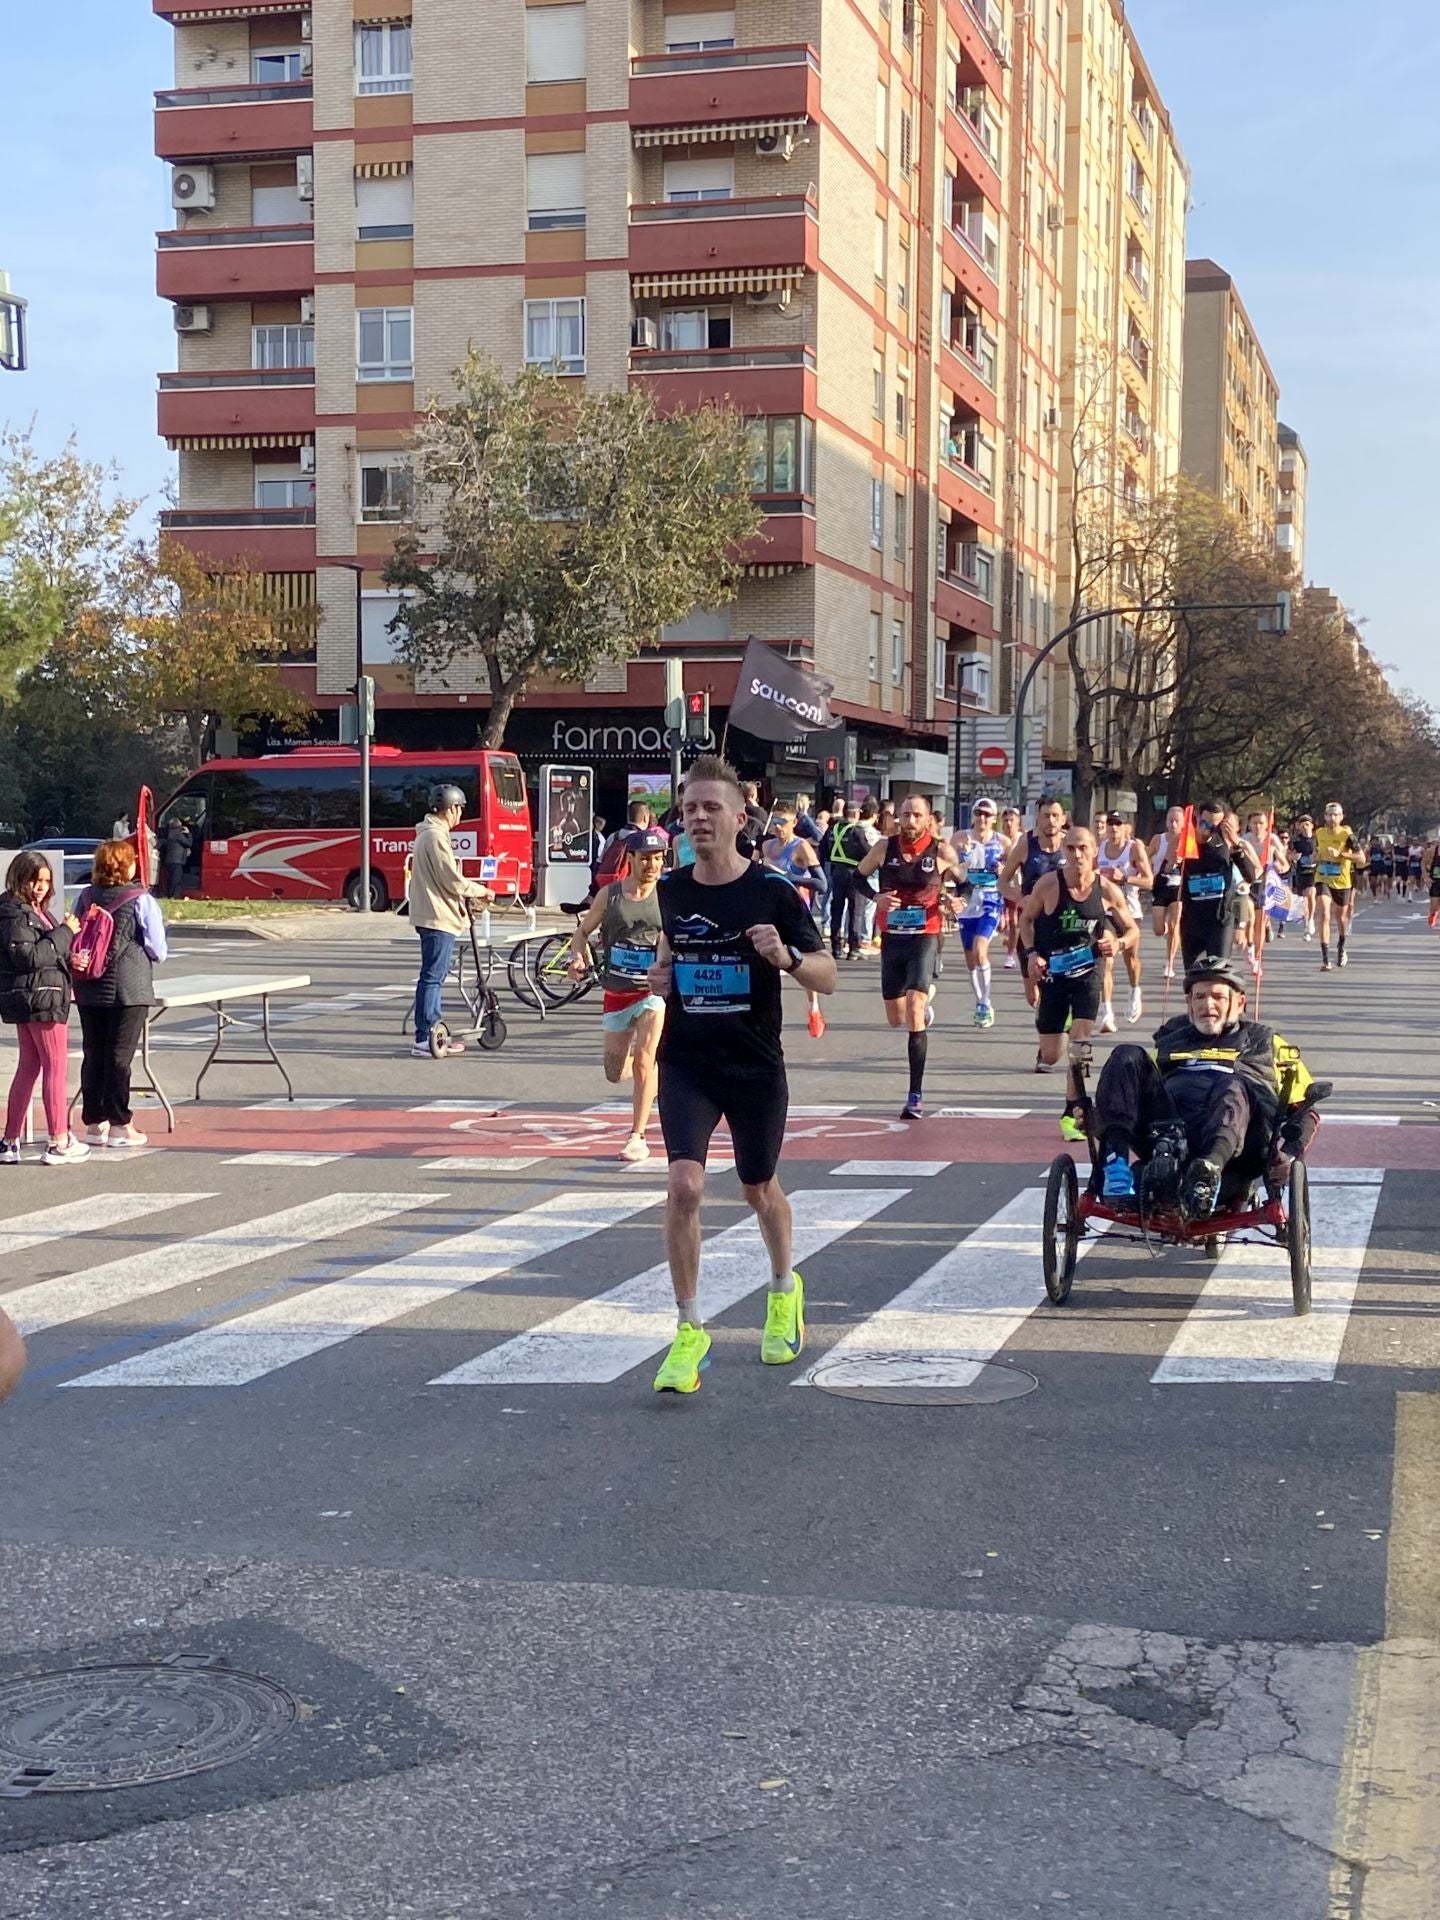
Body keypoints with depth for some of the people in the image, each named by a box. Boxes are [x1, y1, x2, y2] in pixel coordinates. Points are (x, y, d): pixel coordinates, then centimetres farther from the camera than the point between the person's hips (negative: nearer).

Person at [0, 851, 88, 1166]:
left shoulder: (36, 911, 17)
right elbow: (28, 956, -21)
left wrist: (69, 958, 5)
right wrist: (64, 933, -16)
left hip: (27, 999, 10)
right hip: (38, 997, -10)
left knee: (28, 1066, 12)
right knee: (56, 1066, -5)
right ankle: (59, 1143, -3)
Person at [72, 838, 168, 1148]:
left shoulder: (84, 897, 2)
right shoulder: (141, 901, -10)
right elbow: (158, 951, -5)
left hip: (88, 989, 4)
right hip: (129, 988, -4)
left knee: (93, 1055, 10)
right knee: (119, 1055, 0)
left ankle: (94, 1123, 16)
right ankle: (119, 1125, 4)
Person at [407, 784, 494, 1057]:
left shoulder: (428, 834, 16)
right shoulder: (436, 837, -16)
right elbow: (453, 881, -17)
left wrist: (470, 895, 19)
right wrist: (481, 891, -2)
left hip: (432, 914, 11)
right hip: (439, 917, -11)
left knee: (434, 976, 14)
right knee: (432, 977, -9)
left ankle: (432, 1034, 20)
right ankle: (424, 1040, -8)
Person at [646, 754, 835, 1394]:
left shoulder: (772, 892, -10)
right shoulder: (672, 890, -1)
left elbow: (827, 977, -8)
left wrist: (787, 956, -28)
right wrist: (660, 974, 0)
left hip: (756, 1066, -1)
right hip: (686, 1062, 1)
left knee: (759, 1189, 17)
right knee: (684, 1185, -17)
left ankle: (784, 1290, 47)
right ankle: (690, 1330, -5)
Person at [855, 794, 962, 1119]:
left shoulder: (942, 853, -5)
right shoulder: (884, 848, 0)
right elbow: (856, 877, 10)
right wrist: (877, 897, -9)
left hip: (925, 937, -4)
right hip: (892, 937, 4)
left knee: (914, 1014, -18)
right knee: (896, 1018, 14)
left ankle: (916, 1096, -15)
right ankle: (925, 1001, 54)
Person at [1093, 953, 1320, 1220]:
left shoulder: (1265, 1042, 31)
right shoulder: (1170, 1040, 38)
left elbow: (1304, 1107, 21)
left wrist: (1290, 1153, 0)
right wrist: (1095, 1117, 5)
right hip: (1165, 1130, 2)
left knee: (1233, 1087, -35)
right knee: (1128, 1058, -19)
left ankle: (1209, 1169, -66)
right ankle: (1115, 1163, -41)